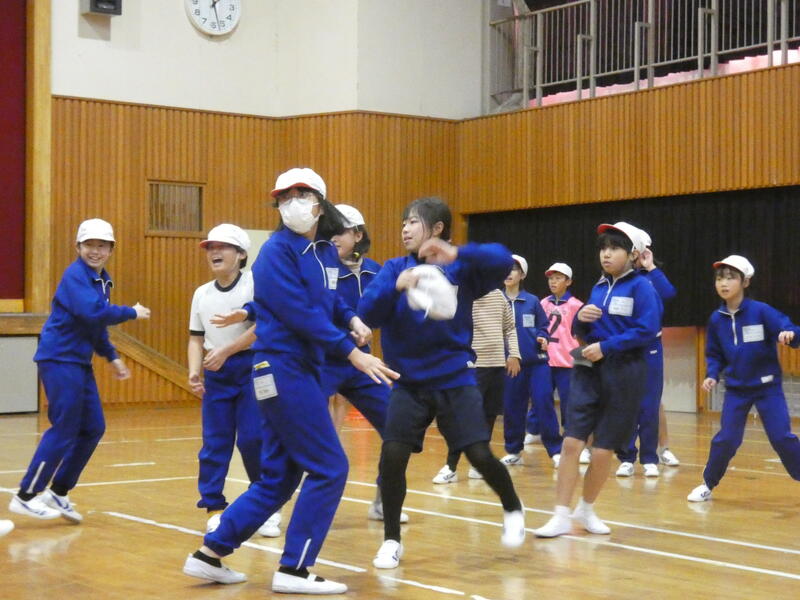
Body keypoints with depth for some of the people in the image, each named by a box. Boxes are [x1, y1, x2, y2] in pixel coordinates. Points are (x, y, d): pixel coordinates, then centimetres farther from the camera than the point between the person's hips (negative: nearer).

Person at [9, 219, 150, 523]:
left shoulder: (103, 280, 14)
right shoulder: (75, 275, -14)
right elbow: (92, 312, -28)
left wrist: (112, 357, 22)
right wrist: (132, 312, -18)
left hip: (79, 362, 9)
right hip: (60, 360, -9)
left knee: (92, 429, 10)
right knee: (64, 430, -8)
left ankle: (58, 492, 20)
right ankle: (25, 497, 0)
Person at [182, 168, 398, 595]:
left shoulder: (326, 251, 11)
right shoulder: (277, 252, -12)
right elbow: (301, 314, -19)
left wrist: (352, 319, -1)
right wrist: (352, 353, -20)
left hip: (303, 371, 8)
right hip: (283, 369, -8)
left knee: (278, 478, 12)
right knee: (328, 467, -7)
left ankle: (210, 554, 19)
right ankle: (293, 570, 0)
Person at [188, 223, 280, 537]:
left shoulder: (254, 283, -6)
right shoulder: (202, 294, 12)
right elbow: (196, 337, 12)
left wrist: (226, 351, -17)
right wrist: (194, 371, -4)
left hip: (252, 367, -5)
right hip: (216, 373, 5)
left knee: (252, 438, -6)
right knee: (214, 442, 3)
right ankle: (214, 508, 10)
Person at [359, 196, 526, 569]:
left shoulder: (460, 267, -4)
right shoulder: (395, 268, 2)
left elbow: (503, 260, -22)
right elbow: (368, 313, -10)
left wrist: (456, 254, -36)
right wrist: (396, 287, -28)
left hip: (455, 380, -2)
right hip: (409, 382, 2)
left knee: (480, 455, -4)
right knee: (392, 456, -11)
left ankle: (513, 511, 26)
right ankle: (391, 541, 6)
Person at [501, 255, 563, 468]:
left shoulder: (532, 301, 5)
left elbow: (543, 326, 11)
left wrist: (542, 338, -9)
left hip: (536, 362, -1)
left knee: (544, 403, -8)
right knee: (511, 407, 5)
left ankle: (555, 451, -3)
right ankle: (513, 452, 18)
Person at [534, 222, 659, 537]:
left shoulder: (640, 286, -6)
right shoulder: (599, 287, 12)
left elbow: (647, 330, -16)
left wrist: (606, 347, -19)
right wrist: (580, 318, -5)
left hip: (622, 374, -5)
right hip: (588, 369, 5)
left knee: (602, 450, 3)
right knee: (571, 441, -6)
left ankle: (586, 510, 24)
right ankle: (562, 517, -2)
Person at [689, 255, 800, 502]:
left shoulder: (761, 311, -14)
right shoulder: (716, 320, -2)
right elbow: (714, 355, 9)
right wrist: (712, 375, -9)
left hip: (768, 387, -3)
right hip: (736, 390, 3)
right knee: (725, 439, 1)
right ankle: (708, 485, 18)